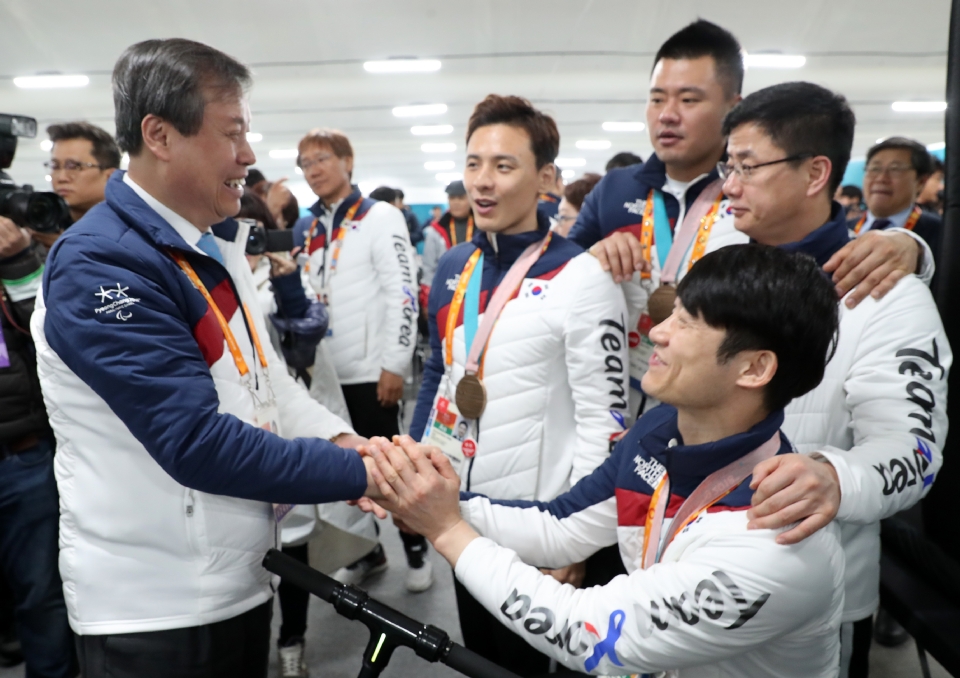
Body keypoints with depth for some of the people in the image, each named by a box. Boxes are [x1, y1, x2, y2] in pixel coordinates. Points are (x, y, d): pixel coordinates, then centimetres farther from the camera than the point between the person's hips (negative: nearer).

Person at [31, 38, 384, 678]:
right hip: (155, 605, -7)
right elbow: (200, 443, -28)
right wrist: (361, 473, -23)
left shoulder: (217, 244, 5)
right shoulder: (99, 265, -22)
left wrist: (338, 440, -9)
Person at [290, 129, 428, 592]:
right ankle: (367, 551, 31)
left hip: (371, 370, -6)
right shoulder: (304, 229, 13)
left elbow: (402, 295, -13)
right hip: (325, 371, 7)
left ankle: (416, 550, 22)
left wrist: (393, 364, -17)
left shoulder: (381, 218, -7)